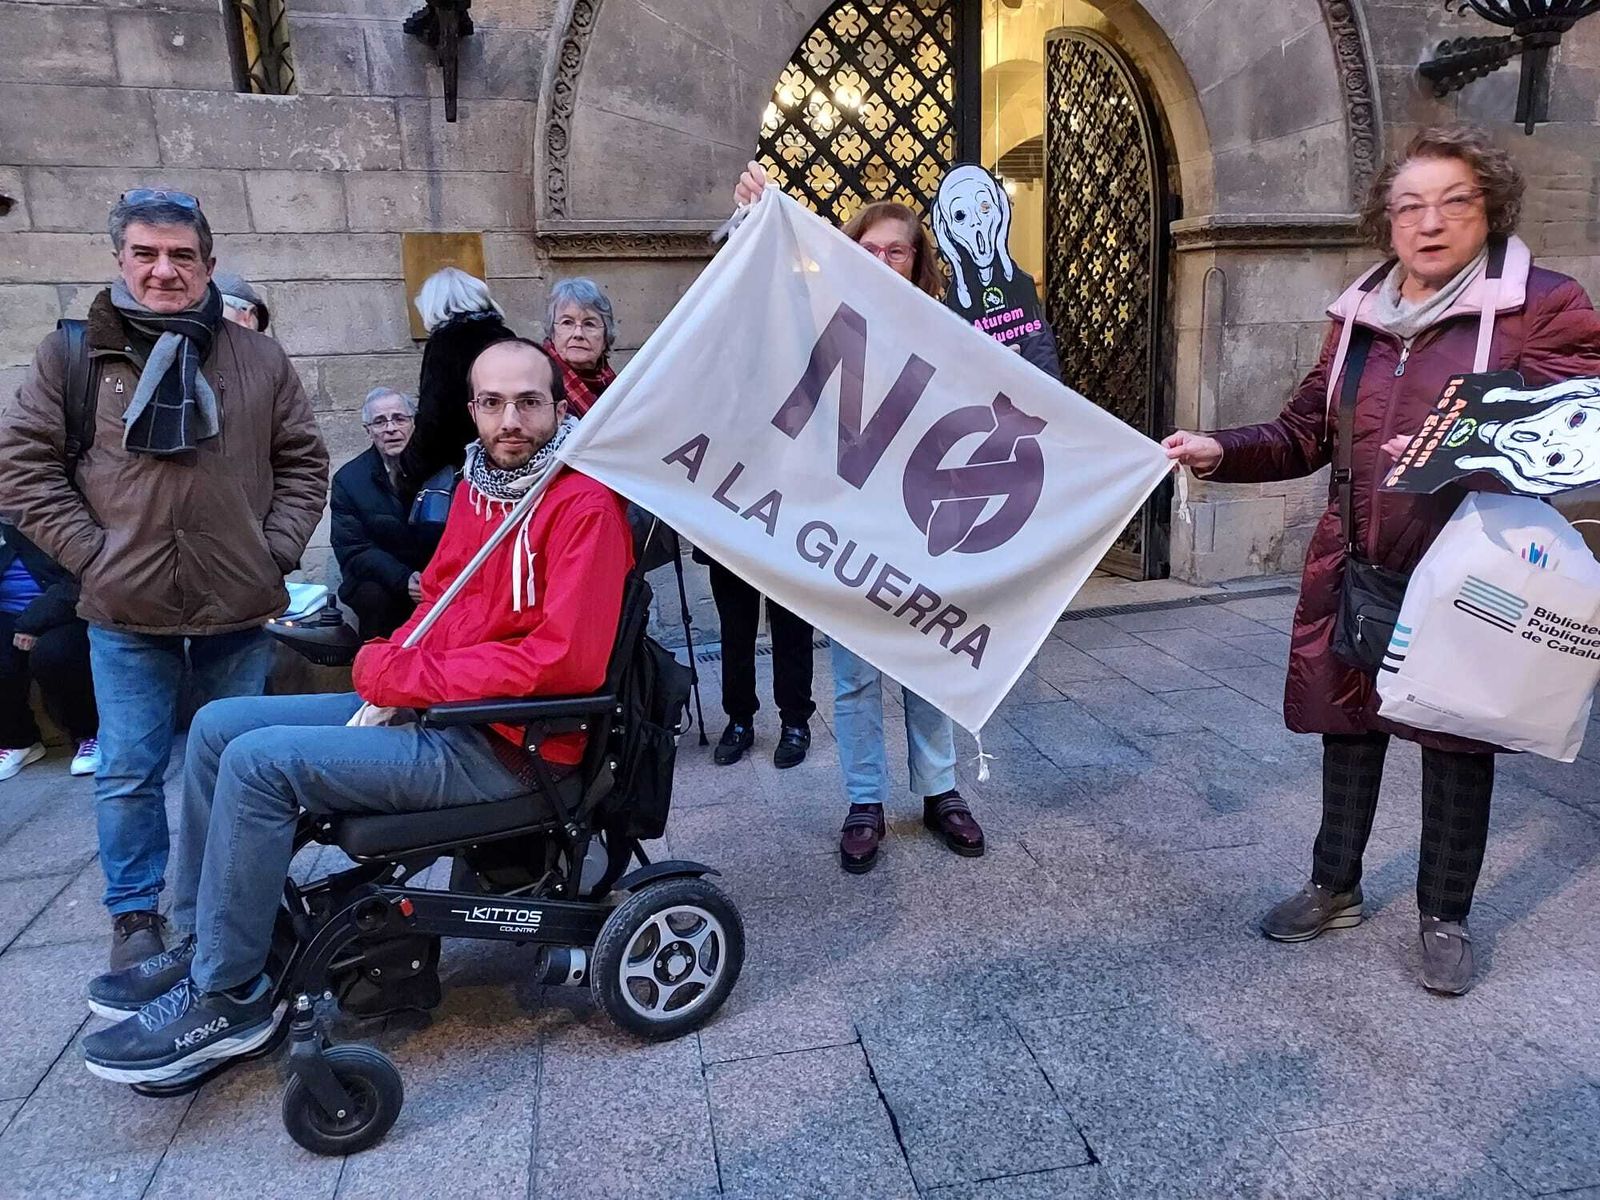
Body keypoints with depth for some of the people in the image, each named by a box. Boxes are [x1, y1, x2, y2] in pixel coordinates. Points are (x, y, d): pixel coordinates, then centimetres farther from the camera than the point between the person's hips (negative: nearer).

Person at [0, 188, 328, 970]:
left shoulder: (259, 360, 5)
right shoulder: (73, 354, 2)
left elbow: (303, 463, 9)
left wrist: (277, 548, -2)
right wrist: (90, 553, -7)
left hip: (240, 609, 1)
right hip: (126, 613, -1)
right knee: (129, 774, 6)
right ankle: (135, 913, 25)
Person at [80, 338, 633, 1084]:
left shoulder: (585, 504, -17)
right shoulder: (475, 488, 10)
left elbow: (565, 659, -24)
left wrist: (412, 676, -18)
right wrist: (391, 666, -4)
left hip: (508, 743, -9)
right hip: (436, 708, 9)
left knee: (260, 762, -18)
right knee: (218, 726, 7)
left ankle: (228, 997, 0)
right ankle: (203, 942, 19)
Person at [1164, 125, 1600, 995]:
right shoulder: (1359, 312, 10)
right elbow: (1306, 432, 10)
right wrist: (1221, 452, -6)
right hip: (1353, 571, 5)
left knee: (1457, 742, 9)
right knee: (1347, 727, 15)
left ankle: (1444, 916, 29)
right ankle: (1334, 888, 34)